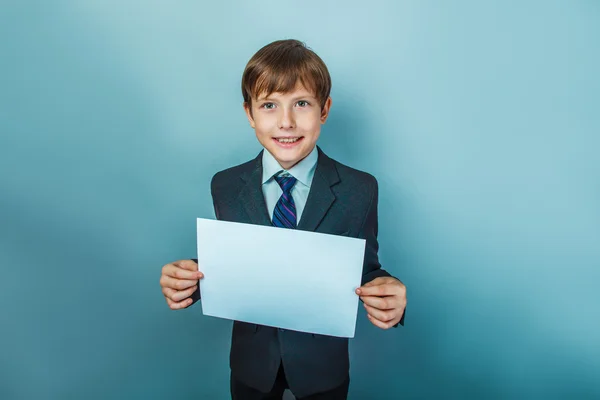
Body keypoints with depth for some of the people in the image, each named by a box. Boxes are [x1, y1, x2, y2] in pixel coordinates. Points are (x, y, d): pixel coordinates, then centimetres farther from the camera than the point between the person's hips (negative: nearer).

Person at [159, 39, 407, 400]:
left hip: (323, 362, 0)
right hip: (251, 361, 1)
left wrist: (385, 293, -30)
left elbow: (365, 270, -9)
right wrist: (191, 278, -22)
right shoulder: (225, 187, -9)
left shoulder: (360, 190, -15)